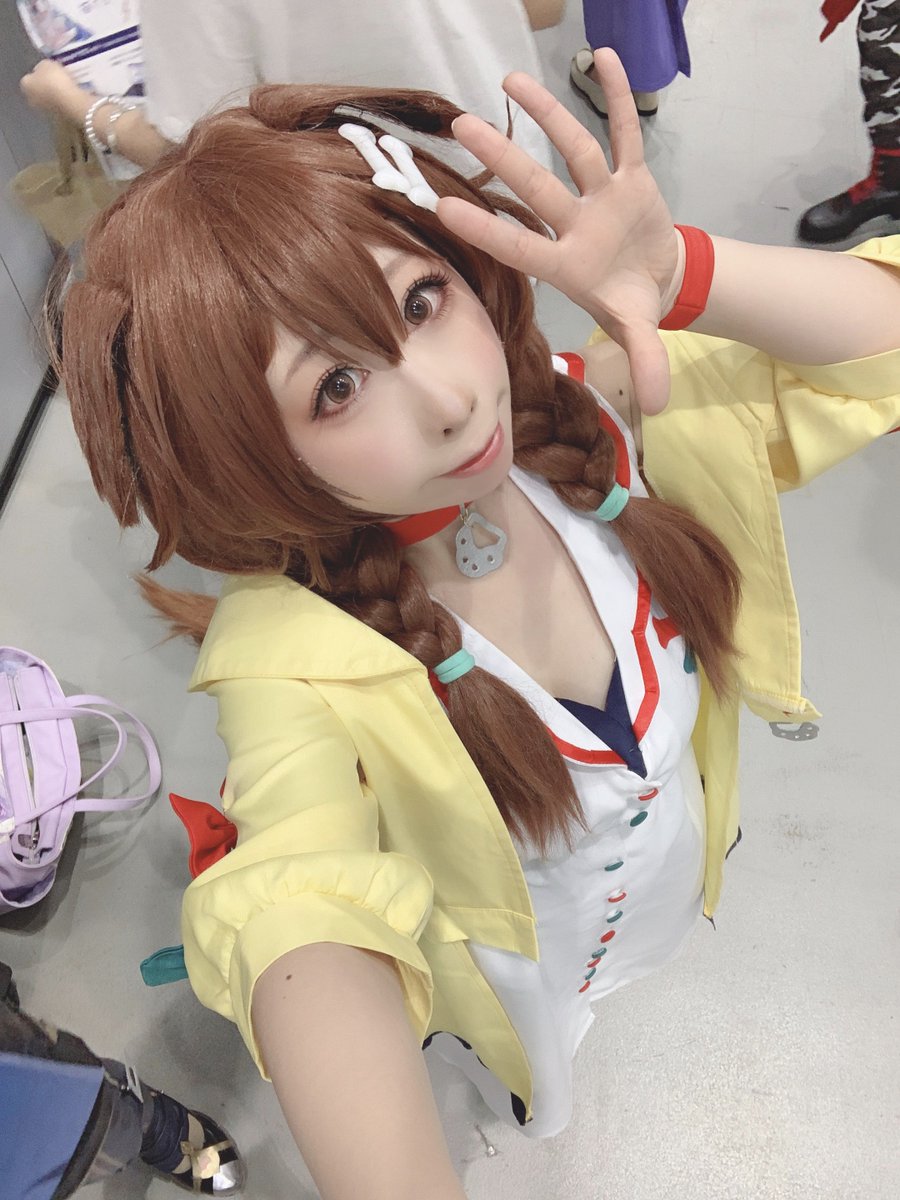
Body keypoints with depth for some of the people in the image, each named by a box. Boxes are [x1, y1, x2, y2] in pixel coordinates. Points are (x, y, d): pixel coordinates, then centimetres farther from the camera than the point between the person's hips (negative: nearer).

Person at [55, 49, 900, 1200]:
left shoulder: (594, 419, -26)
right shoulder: (295, 664, -38)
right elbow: (312, 934, -53)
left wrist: (686, 274, -44)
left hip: (681, 892, 4)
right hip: (518, 997, -3)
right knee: (552, 1103, 31)